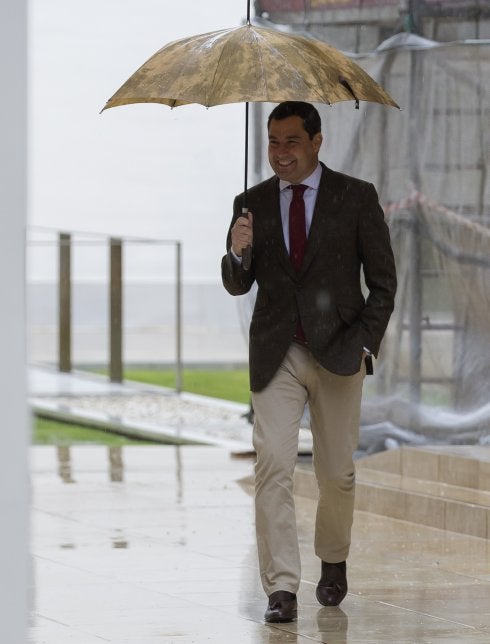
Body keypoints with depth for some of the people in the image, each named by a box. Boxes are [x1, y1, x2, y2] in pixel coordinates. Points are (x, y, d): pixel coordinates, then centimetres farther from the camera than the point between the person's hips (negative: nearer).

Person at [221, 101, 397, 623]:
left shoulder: (356, 198, 0)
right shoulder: (252, 204, 6)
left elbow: (383, 280, 3)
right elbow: (238, 286, 8)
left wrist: (365, 343, -5)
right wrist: (237, 252, -14)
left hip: (337, 352, -1)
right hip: (276, 356, 1)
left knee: (336, 472, 7)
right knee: (273, 465, -12)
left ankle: (333, 562, 32)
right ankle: (281, 589, -12)